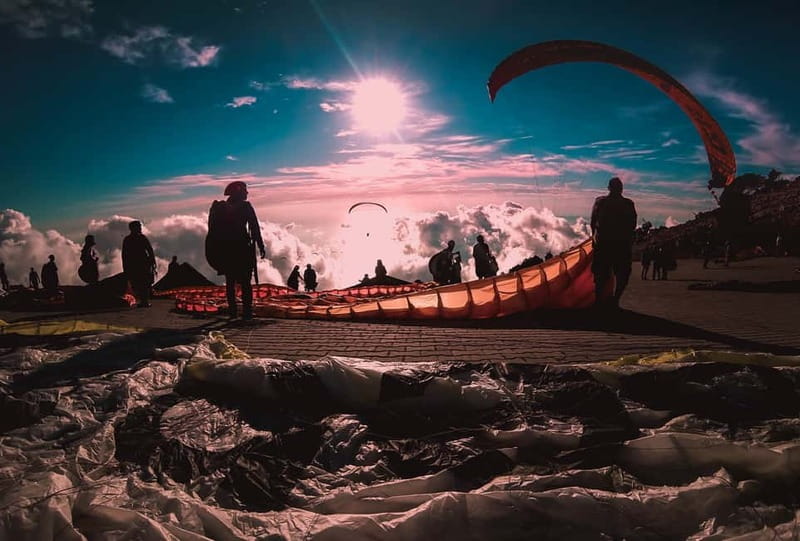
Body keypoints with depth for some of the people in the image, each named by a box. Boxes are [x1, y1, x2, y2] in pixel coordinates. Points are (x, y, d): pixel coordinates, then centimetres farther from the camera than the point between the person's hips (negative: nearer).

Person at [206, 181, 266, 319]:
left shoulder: (219, 207, 7)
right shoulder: (245, 207, -5)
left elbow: (213, 230, 8)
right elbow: (254, 228, -9)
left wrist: (215, 251, 13)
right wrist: (261, 246, -6)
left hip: (224, 250, 4)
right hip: (242, 249, -4)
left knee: (230, 281, 11)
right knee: (245, 282, 1)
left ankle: (232, 311, 8)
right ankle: (246, 312, -4)